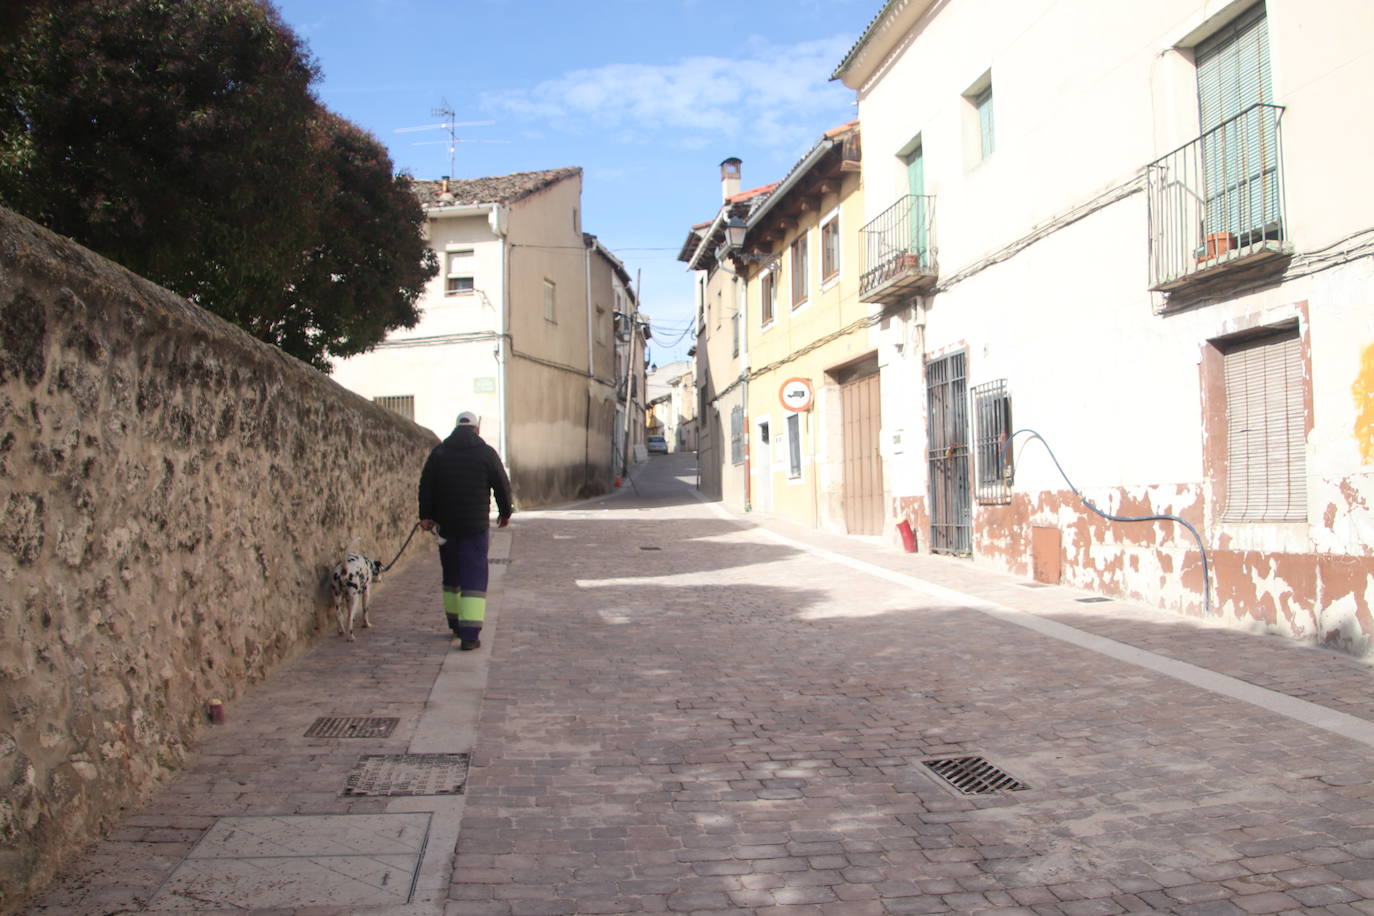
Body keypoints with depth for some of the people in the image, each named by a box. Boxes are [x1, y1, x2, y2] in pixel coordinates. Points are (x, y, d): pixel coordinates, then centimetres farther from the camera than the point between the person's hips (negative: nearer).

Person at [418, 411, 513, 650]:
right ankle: (469, 634, -12)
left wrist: (426, 515, 7)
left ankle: (455, 623, 29)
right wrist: (505, 513, 15)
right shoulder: (486, 453, -2)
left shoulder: (439, 452, 6)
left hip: (446, 525, 3)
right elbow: (502, 485, 2)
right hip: (476, 525, -3)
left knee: (451, 573, 18)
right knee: (474, 576, -4)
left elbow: (426, 485, 3)